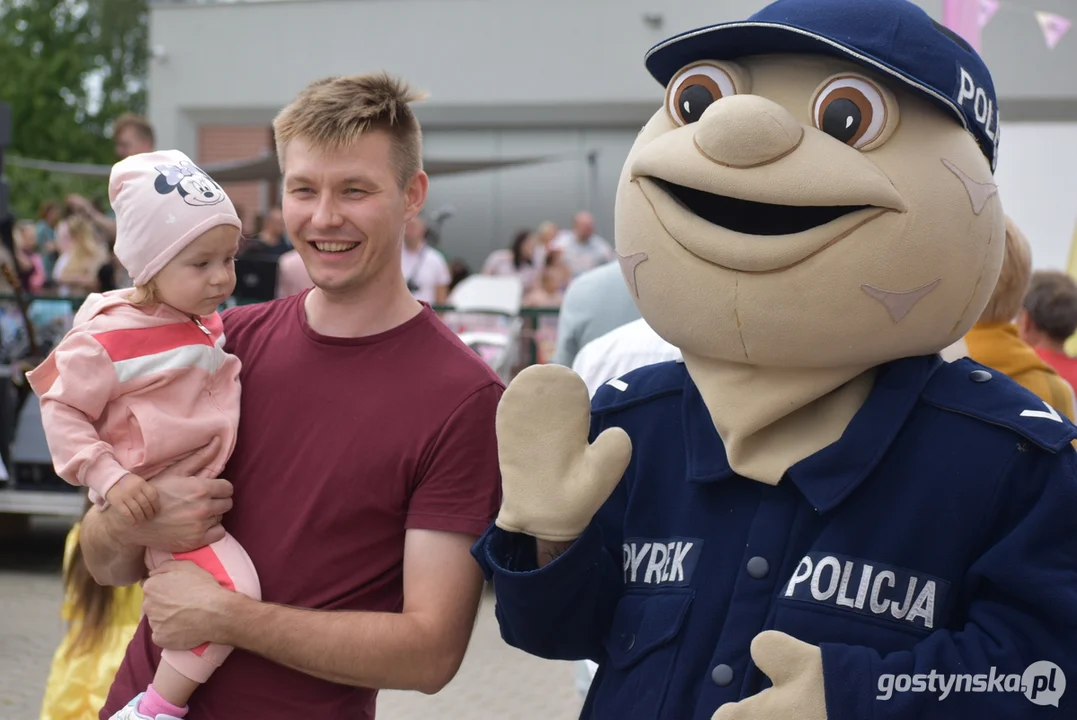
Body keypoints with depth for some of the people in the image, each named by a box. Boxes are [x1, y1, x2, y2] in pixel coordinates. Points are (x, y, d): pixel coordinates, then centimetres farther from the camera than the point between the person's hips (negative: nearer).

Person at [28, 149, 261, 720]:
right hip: (162, 502, -9)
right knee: (233, 589, -24)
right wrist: (108, 477, -21)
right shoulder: (107, 340, -15)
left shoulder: (206, 322, 9)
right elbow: (62, 411, -11)